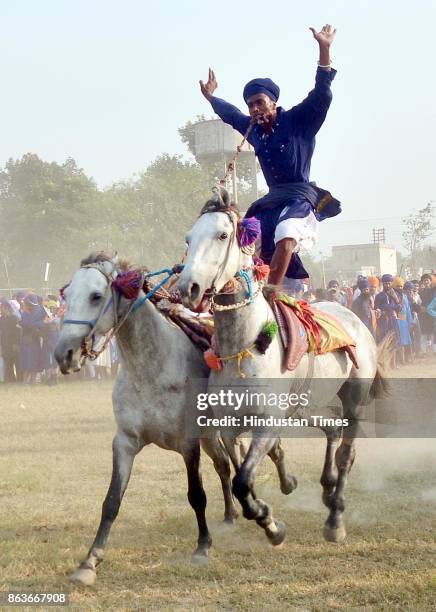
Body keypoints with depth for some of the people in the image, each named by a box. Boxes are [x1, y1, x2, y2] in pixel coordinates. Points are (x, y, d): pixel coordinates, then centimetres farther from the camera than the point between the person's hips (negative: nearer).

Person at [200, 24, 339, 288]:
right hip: (273, 200, 8)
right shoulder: (253, 129, 13)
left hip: (300, 197, -8)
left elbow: (321, 95, -18)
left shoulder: (297, 120, -5)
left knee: (286, 235, -35)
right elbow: (231, 114, 35)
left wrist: (324, 50, -29)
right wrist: (211, 97, 50)